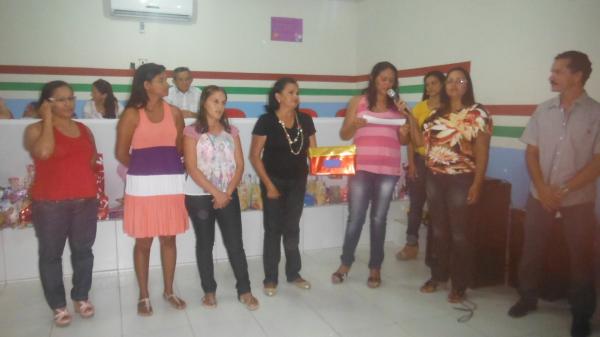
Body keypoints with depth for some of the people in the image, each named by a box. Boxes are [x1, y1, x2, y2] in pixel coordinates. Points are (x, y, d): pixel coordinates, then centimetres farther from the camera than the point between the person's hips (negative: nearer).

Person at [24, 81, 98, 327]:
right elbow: (44, 152, -23)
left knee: (83, 250, 10)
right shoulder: (36, 129, -3)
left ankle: (81, 297, 25)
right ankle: (58, 305, 16)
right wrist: (48, 118, -13)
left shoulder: (84, 130, 12)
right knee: (51, 254, 4)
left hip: (85, 201, 4)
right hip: (50, 204, -4)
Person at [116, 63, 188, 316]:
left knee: (169, 239, 11)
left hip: (171, 183, 3)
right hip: (142, 185, -3)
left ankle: (169, 291, 26)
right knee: (143, 241, 6)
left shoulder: (174, 113, 6)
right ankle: (144, 295, 22)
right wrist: (143, 169, 10)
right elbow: (122, 154, -2)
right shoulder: (132, 114, -5)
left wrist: (166, 166, 11)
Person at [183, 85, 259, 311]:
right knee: (205, 244, 8)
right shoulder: (192, 131, -4)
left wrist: (227, 193, -9)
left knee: (235, 243, 2)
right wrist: (215, 193, -14)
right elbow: (192, 168, -11)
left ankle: (245, 290, 12)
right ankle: (209, 291, 20)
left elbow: (239, 165, 3)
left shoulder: (231, 131, 7)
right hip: (200, 196, -2)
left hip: (228, 195, 3)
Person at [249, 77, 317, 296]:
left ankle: (293, 273, 27)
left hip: (298, 182, 4)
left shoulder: (305, 121, 1)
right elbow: (255, 156, -12)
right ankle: (270, 279, 16)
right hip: (274, 181, -4)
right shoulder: (266, 121, -12)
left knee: (292, 228, 14)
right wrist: (268, 185, -14)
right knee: (273, 229, 4)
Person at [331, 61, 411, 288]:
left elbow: (404, 141, 10)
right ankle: (346, 263, 20)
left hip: (388, 170, 2)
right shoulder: (358, 102, 6)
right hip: (361, 168, -1)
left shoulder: (397, 105, 11)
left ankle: (375, 267, 19)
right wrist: (355, 124, -17)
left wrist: (404, 116, -4)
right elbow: (344, 135, 3)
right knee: (355, 217, 1)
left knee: (379, 218, 7)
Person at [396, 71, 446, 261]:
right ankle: (411, 245, 20)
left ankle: (433, 251, 21)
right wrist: (411, 163, -3)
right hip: (420, 160, 2)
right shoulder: (419, 107, 4)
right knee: (416, 204, 8)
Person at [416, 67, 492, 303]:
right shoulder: (436, 113, 11)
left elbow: (482, 152, -8)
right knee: (438, 230, 13)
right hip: (434, 178, 5)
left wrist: (477, 184, -13)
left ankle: (459, 285, 16)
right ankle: (438, 275, 29)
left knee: (459, 233, 3)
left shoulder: (477, 113, -5)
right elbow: (424, 143, 9)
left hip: (460, 180, -5)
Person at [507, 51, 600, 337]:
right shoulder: (543, 110, 3)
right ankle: (528, 297, 30)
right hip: (539, 195, 3)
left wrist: (564, 190, -15)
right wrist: (543, 188, -9)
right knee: (531, 249, 10)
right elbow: (531, 152, 3)